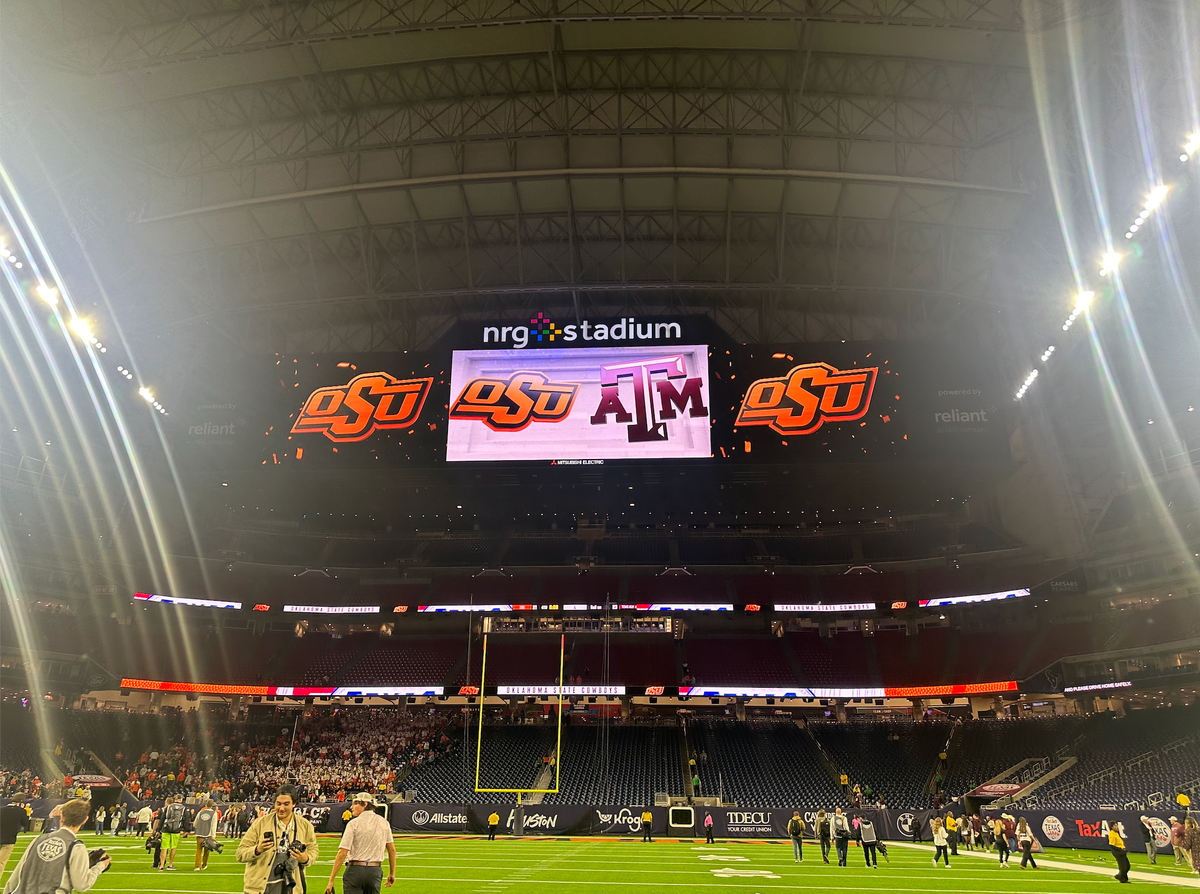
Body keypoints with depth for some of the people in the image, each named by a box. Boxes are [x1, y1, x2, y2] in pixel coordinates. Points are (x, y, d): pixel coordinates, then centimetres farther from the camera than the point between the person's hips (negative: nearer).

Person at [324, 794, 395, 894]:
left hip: (355, 870, -4)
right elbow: (392, 849, 7)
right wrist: (392, 873, 15)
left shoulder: (354, 823, -7)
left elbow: (342, 853, -12)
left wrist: (331, 880, -10)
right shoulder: (384, 822, 6)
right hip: (376, 871, 4)